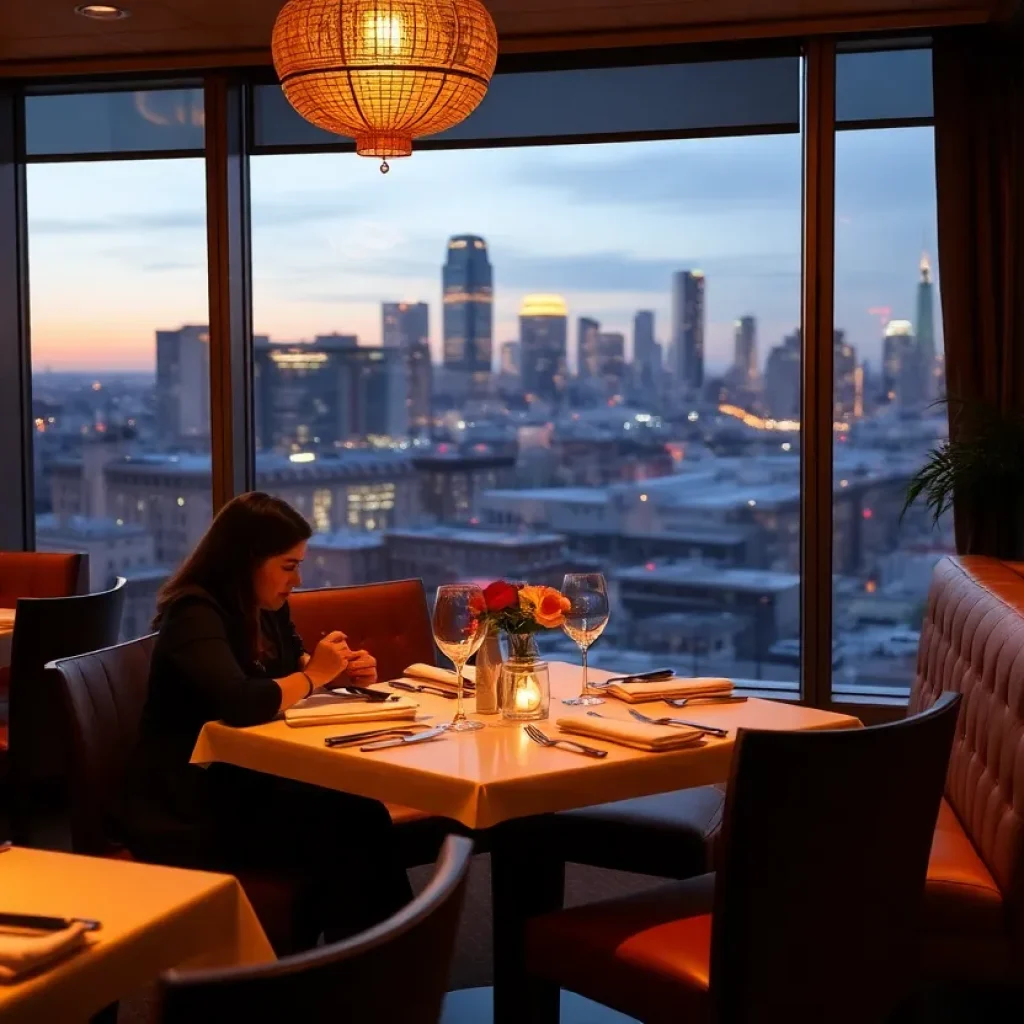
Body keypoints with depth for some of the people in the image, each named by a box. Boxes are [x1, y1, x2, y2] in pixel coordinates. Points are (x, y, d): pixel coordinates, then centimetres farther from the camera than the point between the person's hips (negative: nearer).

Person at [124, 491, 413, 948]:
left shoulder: (265, 607, 9)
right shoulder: (195, 615, -18)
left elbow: (292, 665, 27)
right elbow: (239, 704, -33)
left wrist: (338, 669, 3)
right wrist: (314, 675, -16)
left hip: (240, 784, 8)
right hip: (186, 814, -8)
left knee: (359, 814, -22)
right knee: (345, 830, -26)